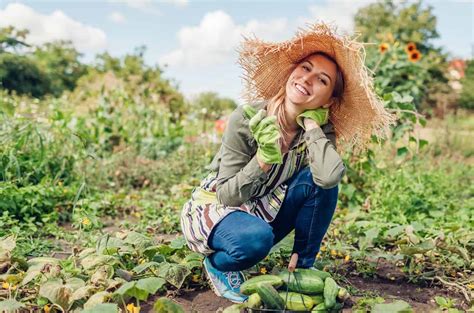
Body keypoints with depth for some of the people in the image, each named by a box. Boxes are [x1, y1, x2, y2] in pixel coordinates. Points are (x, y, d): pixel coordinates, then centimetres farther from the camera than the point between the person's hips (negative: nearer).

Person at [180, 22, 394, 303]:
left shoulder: (319, 130, -11)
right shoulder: (247, 118, -22)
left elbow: (330, 176, -35)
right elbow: (227, 195, -21)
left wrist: (311, 124, -26)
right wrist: (265, 157, -34)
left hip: (261, 214, 4)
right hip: (213, 209, -3)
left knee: (320, 180, -21)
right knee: (256, 238, -38)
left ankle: (302, 267, -4)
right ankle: (217, 265, -2)